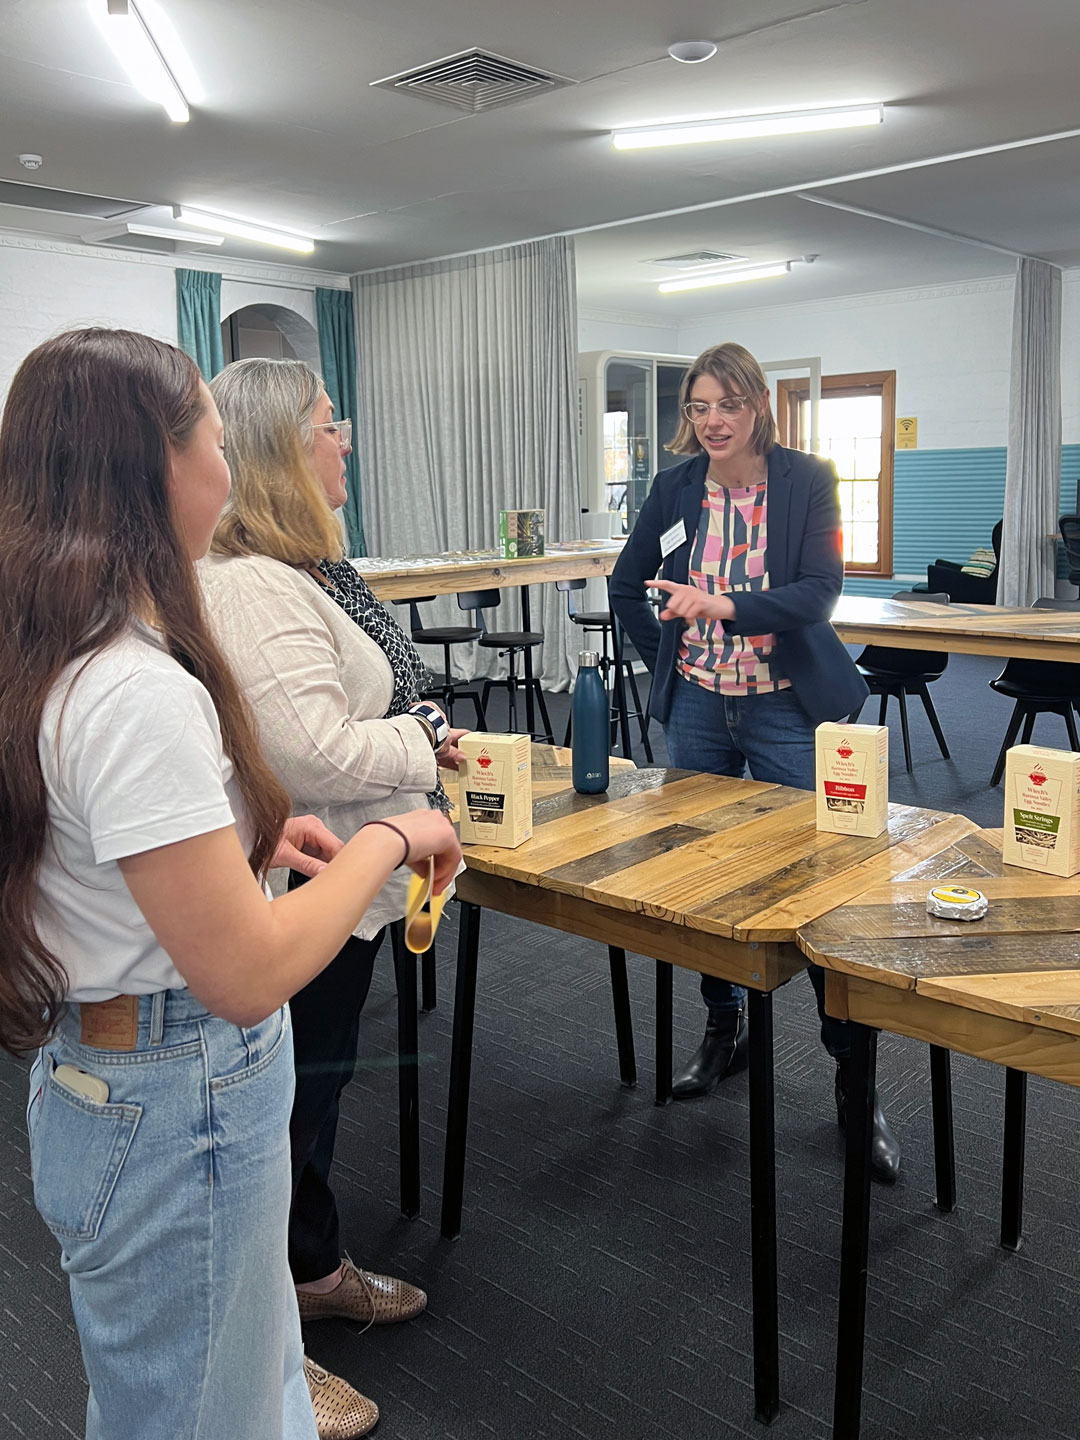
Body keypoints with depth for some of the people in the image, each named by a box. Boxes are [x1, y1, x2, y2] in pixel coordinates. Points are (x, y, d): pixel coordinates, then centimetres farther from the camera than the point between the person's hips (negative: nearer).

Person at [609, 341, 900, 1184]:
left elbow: (821, 590, -17)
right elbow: (627, 587, 13)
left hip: (786, 709, -3)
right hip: (699, 707, 4)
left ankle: (853, 1074, 10)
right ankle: (726, 1031, 32)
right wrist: (669, 662, 6)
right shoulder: (677, 487, 3)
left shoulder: (806, 481, -6)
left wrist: (724, 608, -29)